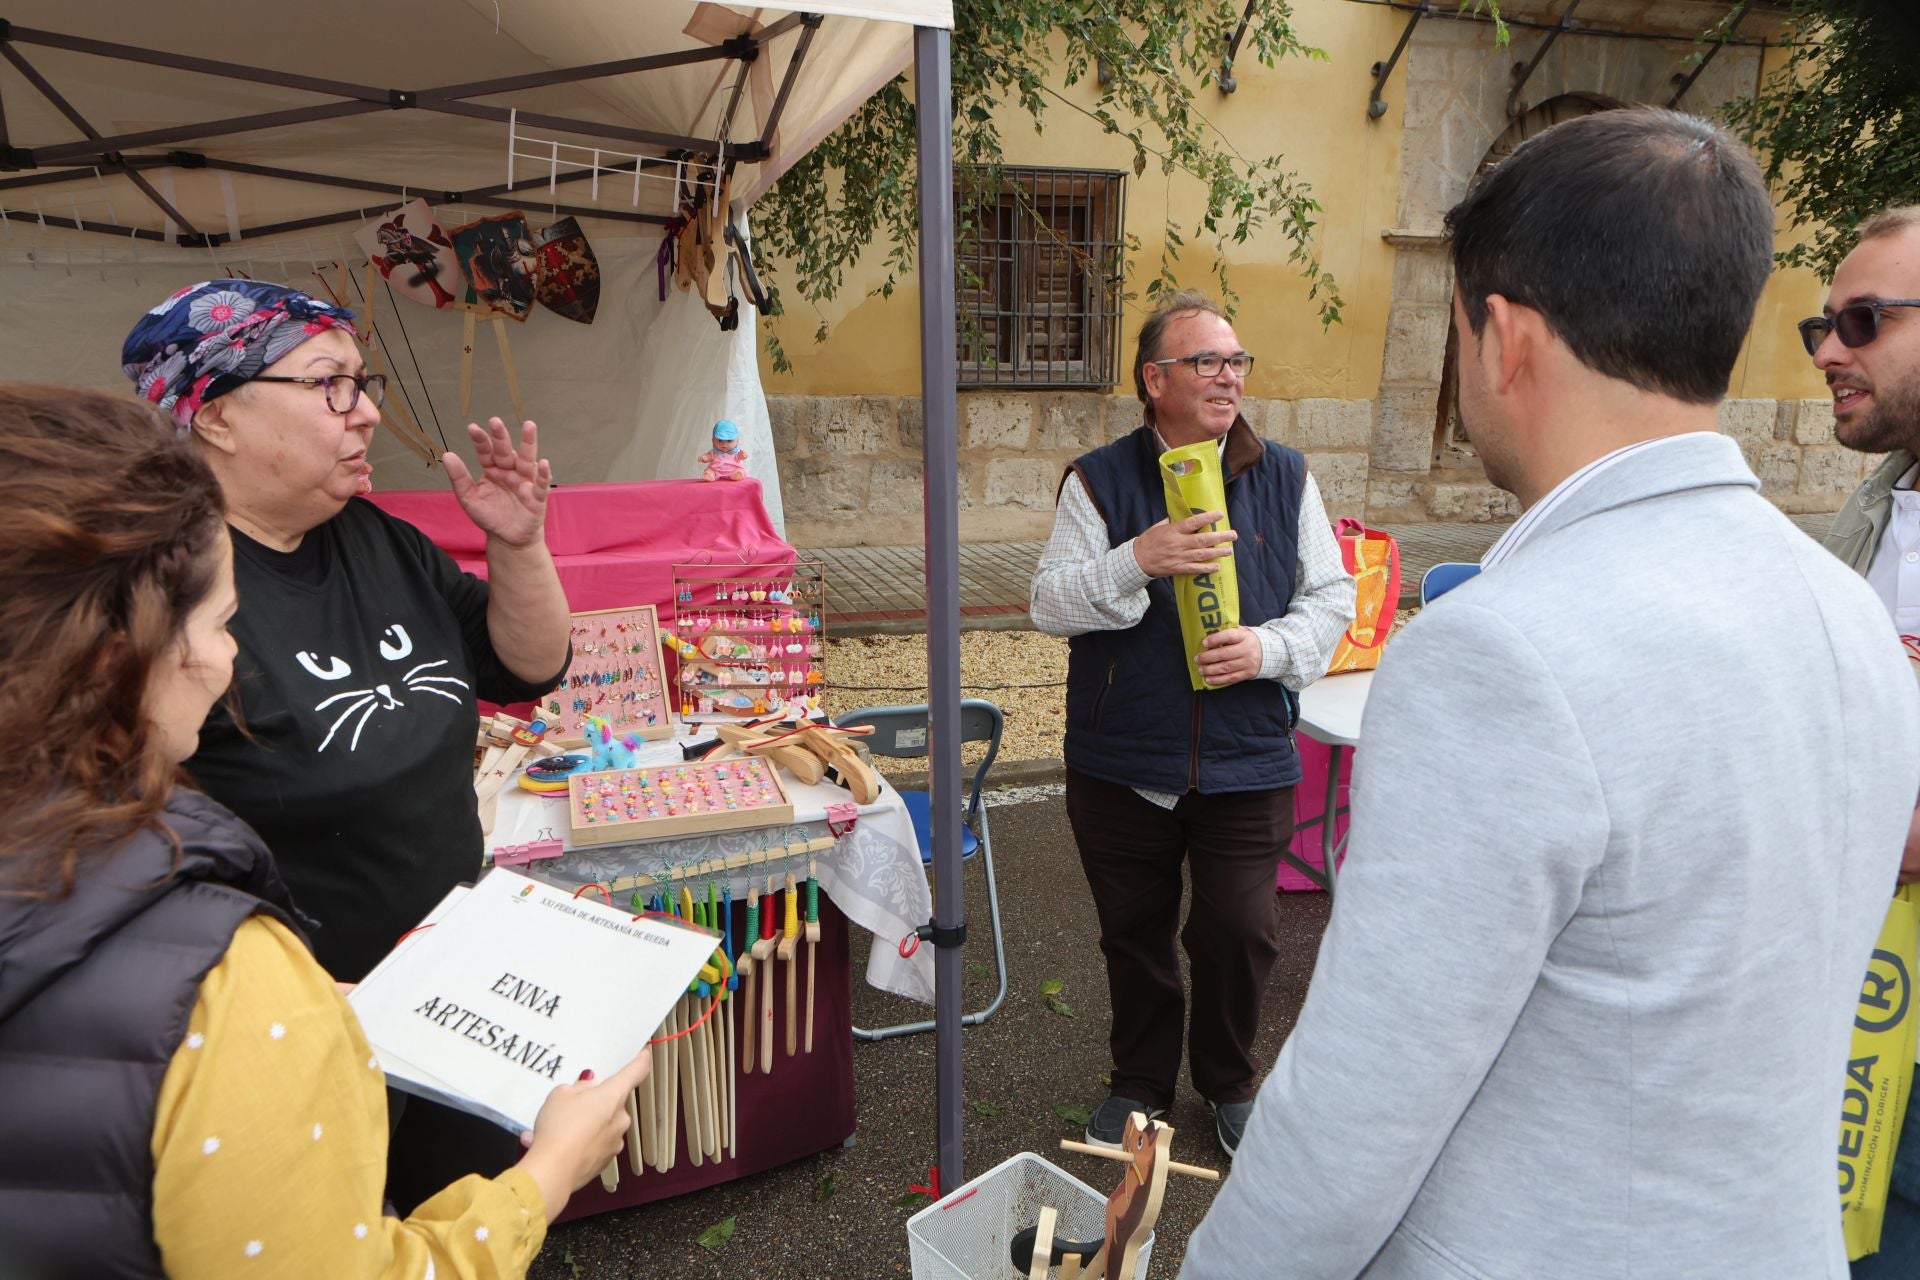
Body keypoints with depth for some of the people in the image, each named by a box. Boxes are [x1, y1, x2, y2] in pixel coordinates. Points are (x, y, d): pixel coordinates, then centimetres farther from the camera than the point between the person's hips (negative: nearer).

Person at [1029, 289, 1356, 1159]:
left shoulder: (1285, 477, 3)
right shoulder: (1099, 481, -2)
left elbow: (1332, 595, 6)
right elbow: (1049, 604, -8)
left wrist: (1270, 647, -14)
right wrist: (1137, 561, -25)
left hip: (1248, 762, 1)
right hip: (1121, 762, 0)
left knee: (1240, 932, 6)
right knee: (1134, 931, 15)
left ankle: (1228, 1081, 35)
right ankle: (1140, 1082, 38)